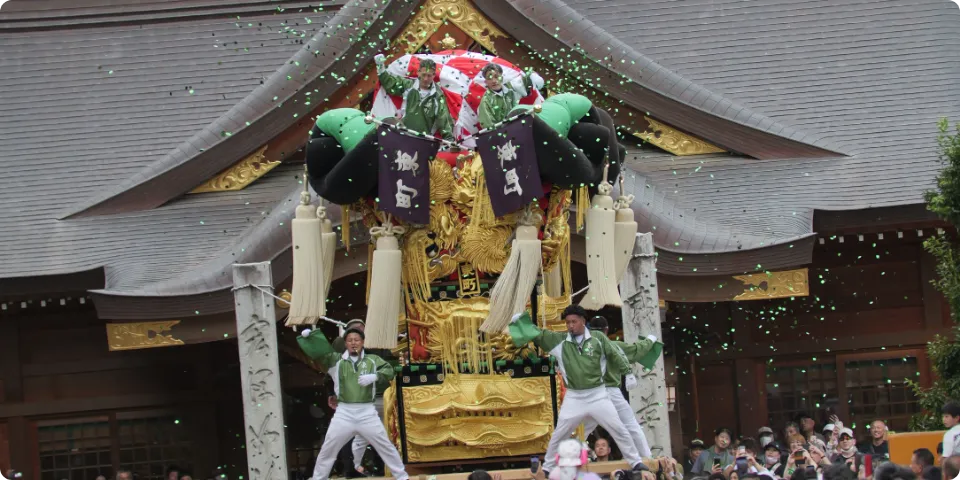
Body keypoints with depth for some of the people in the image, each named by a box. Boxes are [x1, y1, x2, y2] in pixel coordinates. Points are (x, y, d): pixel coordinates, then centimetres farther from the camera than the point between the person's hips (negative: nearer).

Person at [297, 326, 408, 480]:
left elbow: (389, 370, 0)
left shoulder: (372, 360, 6)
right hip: (344, 413, 0)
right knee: (327, 450, 7)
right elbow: (319, 351, -5)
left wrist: (374, 376, -19)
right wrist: (308, 335, -23)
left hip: (367, 413, 0)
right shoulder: (336, 360, 4)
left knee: (386, 446, 8)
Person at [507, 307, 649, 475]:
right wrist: (521, 320, -16)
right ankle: (547, 468, 23)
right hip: (573, 398, 1)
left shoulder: (597, 339, -2)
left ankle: (636, 462, 14)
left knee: (619, 430, 2)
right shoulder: (559, 340, -1)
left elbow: (616, 355, 7)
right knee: (558, 436, 8)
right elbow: (536, 334, -2)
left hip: (597, 395, -1)